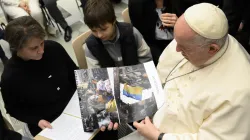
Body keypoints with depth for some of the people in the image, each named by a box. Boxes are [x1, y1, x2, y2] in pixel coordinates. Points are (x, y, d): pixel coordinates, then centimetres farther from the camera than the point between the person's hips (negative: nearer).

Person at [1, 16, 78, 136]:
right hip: (50, 126, -3)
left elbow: (74, 73, 7)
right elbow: (14, 109, -2)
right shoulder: (10, 77, -19)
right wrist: (37, 121, -15)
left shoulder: (54, 48, -9)